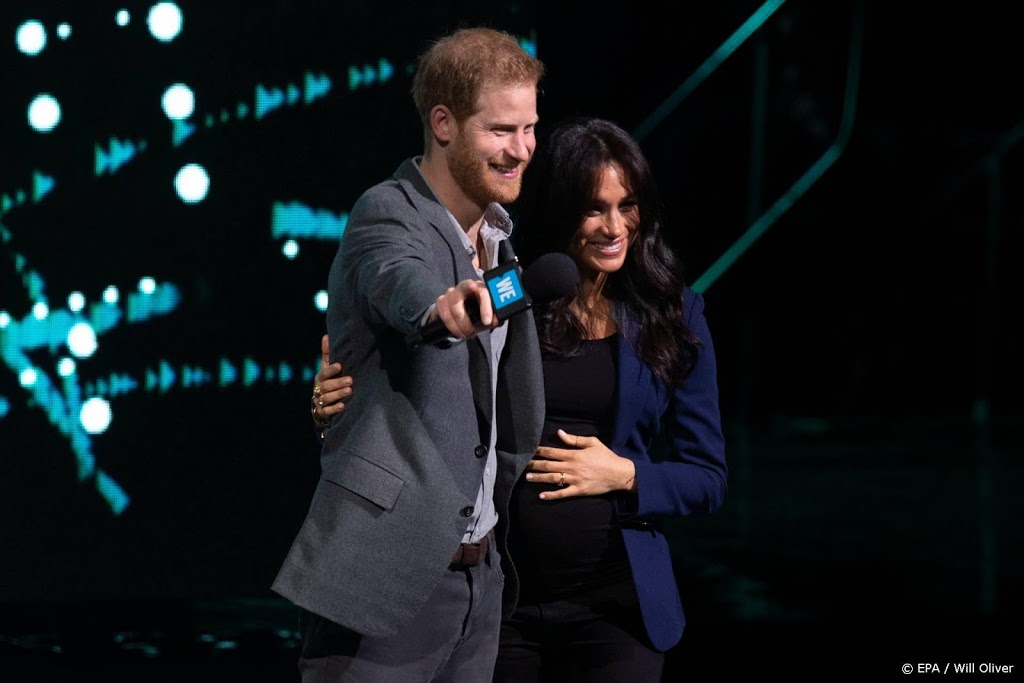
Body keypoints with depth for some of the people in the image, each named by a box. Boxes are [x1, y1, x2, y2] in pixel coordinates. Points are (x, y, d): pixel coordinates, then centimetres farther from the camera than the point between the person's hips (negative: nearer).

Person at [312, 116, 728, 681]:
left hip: (616, 607, 0)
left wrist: (625, 476, -12)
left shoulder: (671, 314, 2)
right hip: (499, 597, 0)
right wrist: (339, 402, -15)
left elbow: (707, 479, 5)